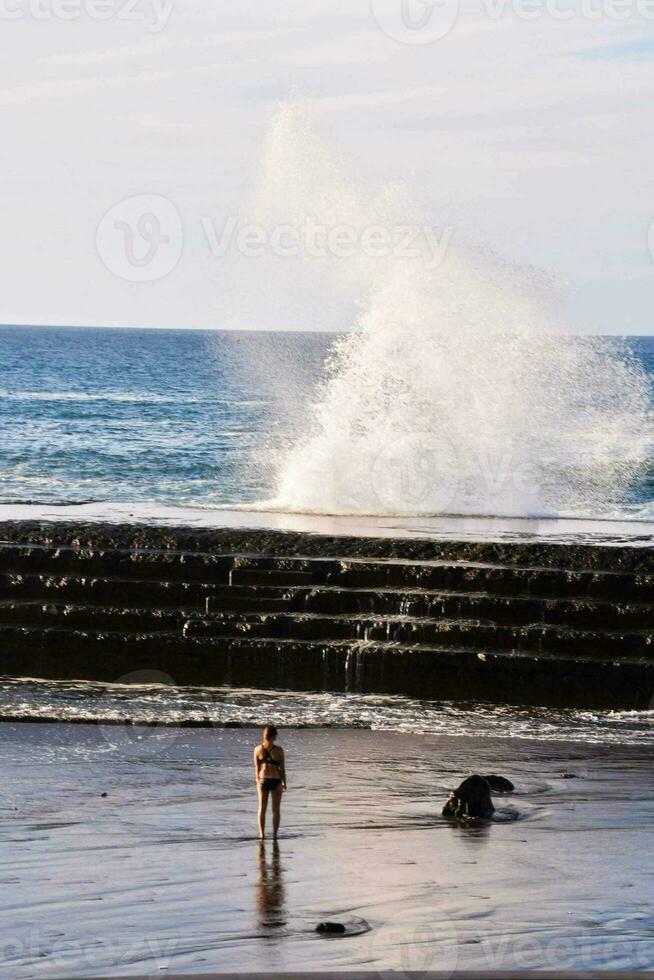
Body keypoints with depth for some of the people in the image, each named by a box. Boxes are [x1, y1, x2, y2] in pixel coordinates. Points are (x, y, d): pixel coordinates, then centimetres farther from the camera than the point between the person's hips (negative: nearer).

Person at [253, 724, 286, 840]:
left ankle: (262, 834, 13)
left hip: (263, 780, 2)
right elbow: (282, 768, -7)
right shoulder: (278, 750, -14)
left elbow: (257, 768, 0)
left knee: (262, 809, 14)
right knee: (276, 810, 10)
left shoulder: (258, 749, -7)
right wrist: (284, 783, 5)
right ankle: (274, 835, 9)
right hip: (276, 780, -2)